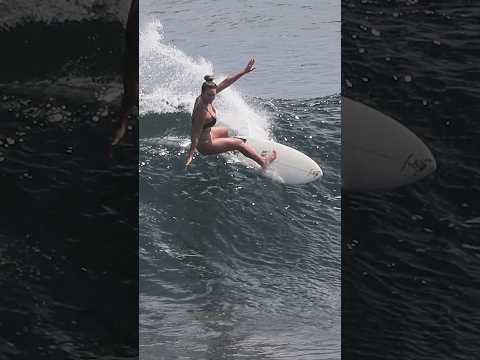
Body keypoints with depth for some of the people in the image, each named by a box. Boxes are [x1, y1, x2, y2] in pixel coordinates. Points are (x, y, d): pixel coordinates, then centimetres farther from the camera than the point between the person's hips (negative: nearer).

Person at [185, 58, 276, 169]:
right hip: (205, 145, -9)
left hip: (207, 133, 9)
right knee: (239, 143, 3)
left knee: (227, 131, 34)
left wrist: (244, 72, -5)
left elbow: (226, 82, -7)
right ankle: (263, 161, 19)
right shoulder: (202, 111, -35)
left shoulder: (203, 98, -11)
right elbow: (196, 134, -33)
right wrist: (190, 155, -33)